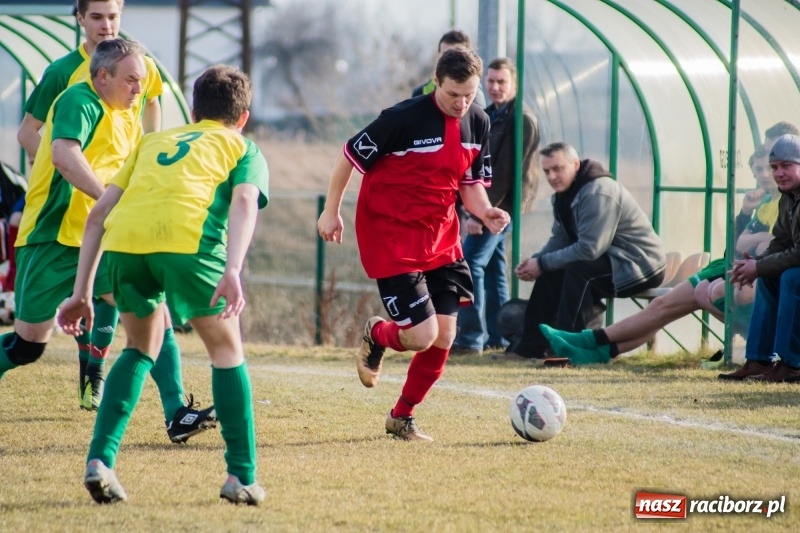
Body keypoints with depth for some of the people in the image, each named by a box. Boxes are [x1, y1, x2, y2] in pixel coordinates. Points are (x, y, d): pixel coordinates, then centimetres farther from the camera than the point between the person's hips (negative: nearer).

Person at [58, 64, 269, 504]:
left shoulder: (153, 141, 37)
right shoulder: (243, 148, 27)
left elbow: (99, 213, 28)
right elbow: (244, 201, 4)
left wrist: (82, 291, 28)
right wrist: (233, 272, -10)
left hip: (122, 238, 3)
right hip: (188, 236, -3)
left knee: (141, 348, 26)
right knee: (226, 348, 18)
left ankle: (99, 460, 11)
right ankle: (242, 477, 14)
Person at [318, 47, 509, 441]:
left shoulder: (477, 123, 1)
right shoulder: (404, 117, -19)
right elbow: (350, 156, -7)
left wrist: (485, 211, -9)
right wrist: (331, 212, -1)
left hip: (440, 238, 6)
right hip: (390, 237, -6)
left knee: (444, 337, 1)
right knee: (423, 334, -13)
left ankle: (402, 418, 22)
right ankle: (377, 335, 23)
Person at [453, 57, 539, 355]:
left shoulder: (522, 120, -14)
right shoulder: (490, 116, 15)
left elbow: (505, 172, -20)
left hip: (502, 204, -9)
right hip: (489, 205, 9)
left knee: (470, 263, -15)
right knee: (492, 267, 12)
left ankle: (470, 339, -17)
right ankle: (497, 337, 17)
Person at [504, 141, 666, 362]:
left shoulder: (598, 193, -23)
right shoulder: (564, 194, 9)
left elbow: (589, 249, -28)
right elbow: (560, 240, 11)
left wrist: (542, 263, -20)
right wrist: (534, 261, -8)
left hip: (640, 265, -10)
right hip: (612, 259, 10)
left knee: (577, 270, -29)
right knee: (551, 272, 4)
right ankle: (532, 346, 4)